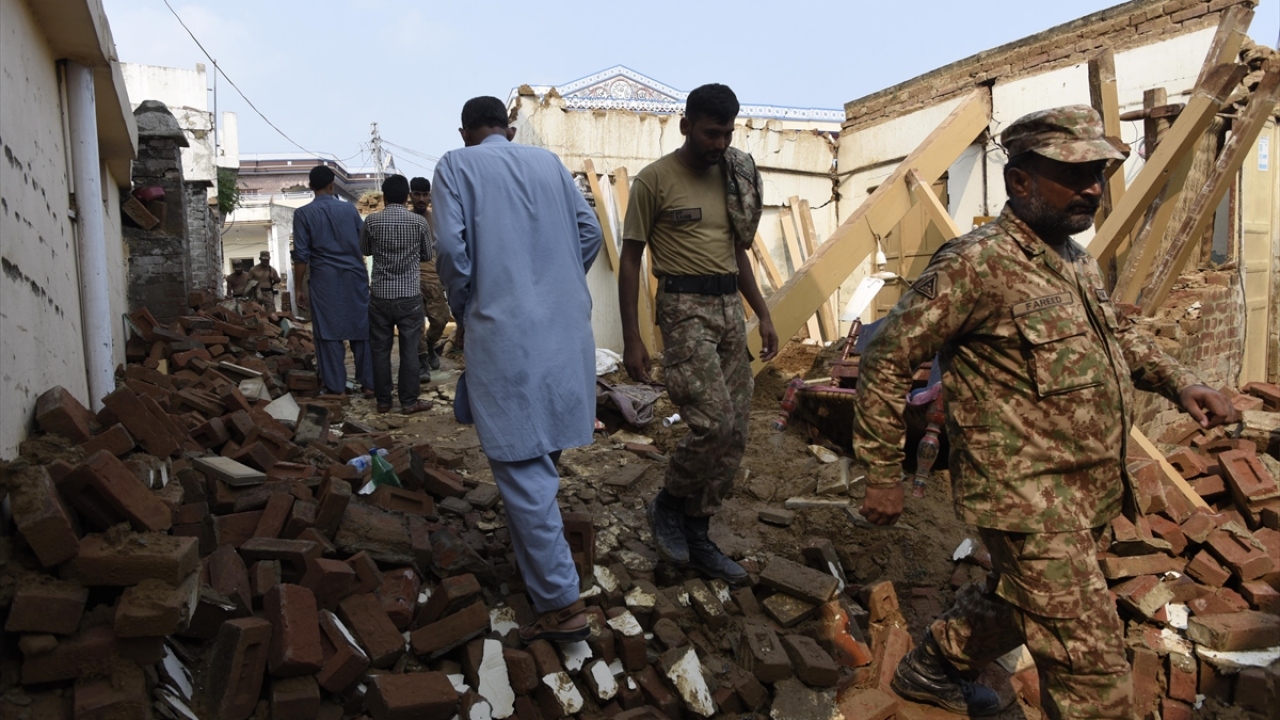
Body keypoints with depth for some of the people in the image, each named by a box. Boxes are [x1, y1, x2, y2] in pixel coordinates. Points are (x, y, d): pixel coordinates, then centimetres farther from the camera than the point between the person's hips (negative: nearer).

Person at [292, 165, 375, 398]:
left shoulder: (303, 214, -3)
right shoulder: (350, 209, 4)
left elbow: (301, 255, -6)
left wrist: (299, 288, 1)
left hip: (325, 280, -2)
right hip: (355, 277, 2)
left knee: (329, 334, 3)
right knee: (362, 330, 8)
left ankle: (336, 389, 5)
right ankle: (369, 384, 11)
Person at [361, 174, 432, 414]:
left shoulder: (372, 221, -3)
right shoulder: (419, 222, -5)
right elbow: (427, 255, 9)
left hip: (380, 294, 1)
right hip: (409, 295, -1)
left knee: (380, 349, 10)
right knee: (409, 350, 5)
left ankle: (383, 400, 17)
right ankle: (409, 401, 10)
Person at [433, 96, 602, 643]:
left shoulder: (456, 166, 2)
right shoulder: (548, 162, 13)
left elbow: (451, 246, -10)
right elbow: (589, 231, 8)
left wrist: (461, 305, 6)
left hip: (504, 330, -5)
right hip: (567, 326, 5)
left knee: (520, 463, -2)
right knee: (541, 449, 22)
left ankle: (560, 603, 0)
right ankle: (534, 547, 41)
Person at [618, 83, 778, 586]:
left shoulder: (733, 177, 13)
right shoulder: (655, 180, -6)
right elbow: (630, 258, -4)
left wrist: (762, 314, 15)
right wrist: (631, 338, -10)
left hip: (730, 308, 7)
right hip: (685, 309, -6)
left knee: (735, 431, 4)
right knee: (713, 423, -17)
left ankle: (696, 537, 17)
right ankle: (668, 504, 11)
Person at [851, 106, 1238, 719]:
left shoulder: (1077, 260, 10)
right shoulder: (976, 264, -19)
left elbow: (1115, 334, 27)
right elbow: (886, 359, -16)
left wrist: (1180, 382, 9)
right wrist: (882, 475, -14)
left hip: (1093, 490, 9)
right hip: (1026, 497, -9)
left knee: (1019, 600, 26)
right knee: (1092, 665, -4)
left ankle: (932, 667, 50)